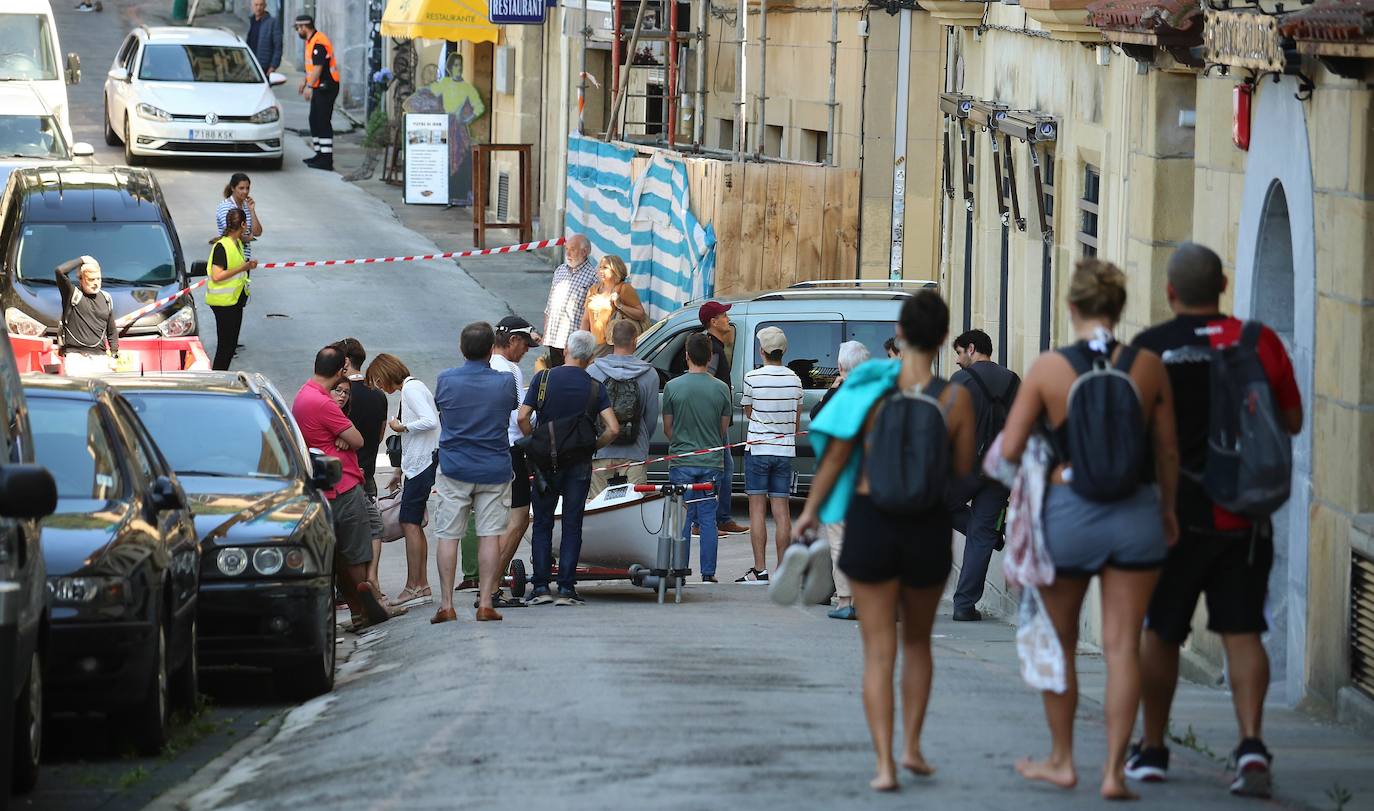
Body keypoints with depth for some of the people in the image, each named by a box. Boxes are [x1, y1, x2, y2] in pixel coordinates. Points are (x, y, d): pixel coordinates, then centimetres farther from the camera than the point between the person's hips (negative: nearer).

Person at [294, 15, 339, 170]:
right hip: (319, 87, 11)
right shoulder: (311, 41, 15)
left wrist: (309, 86, -27)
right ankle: (320, 155, 24)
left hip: (326, 87, -11)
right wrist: (305, 80, 34)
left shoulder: (318, 43, -19)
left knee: (323, 122, -11)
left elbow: (318, 67, -25)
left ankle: (326, 160, -12)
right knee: (314, 121, 16)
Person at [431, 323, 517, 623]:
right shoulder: (504, 383, -6)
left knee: (448, 536, 4)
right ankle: (485, 603, -1)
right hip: (494, 469, 0)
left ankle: (446, 605, 2)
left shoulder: (446, 380, -6)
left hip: (454, 469, 0)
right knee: (490, 535, 3)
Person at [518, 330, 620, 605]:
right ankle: (566, 589, 0)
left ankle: (540, 587, 3)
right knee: (572, 525, 5)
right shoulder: (595, 388, -3)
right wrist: (594, 446, 6)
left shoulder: (544, 379, -4)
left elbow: (523, 418, -11)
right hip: (579, 464, 0)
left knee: (542, 524, 8)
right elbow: (613, 429, -11)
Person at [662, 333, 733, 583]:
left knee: (683, 519, 4)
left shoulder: (672, 387, -6)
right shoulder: (721, 389, -3)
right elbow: (723, 428, 7)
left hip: (681, 462, -1)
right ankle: (708, 573, 5)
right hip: (711, 461, 1)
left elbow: (667, 428, 3)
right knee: (708, 519, 6)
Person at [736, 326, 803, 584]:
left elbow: (747, 411, 4)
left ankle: (760, 569, -4)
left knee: (757, 509, 0)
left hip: (757, 449, -3)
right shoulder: (794, 379, 2)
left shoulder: (753, 377, -9)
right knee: (782, 511, 4)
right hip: (785, 450, 3)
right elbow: (797, 420, 12)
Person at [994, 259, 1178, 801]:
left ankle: (1062, 761, 26)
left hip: (1068, 512, -1)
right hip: (1135, 513, 1)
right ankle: (1114, 770, -1)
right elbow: (1168, 452, 5)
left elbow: (1009, 450, -7)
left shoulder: (1048, 369, -8)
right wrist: (1167, 509, 20)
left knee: (1059, 643, 17)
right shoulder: (1149, 367, -3)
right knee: (1122, 647, 4)